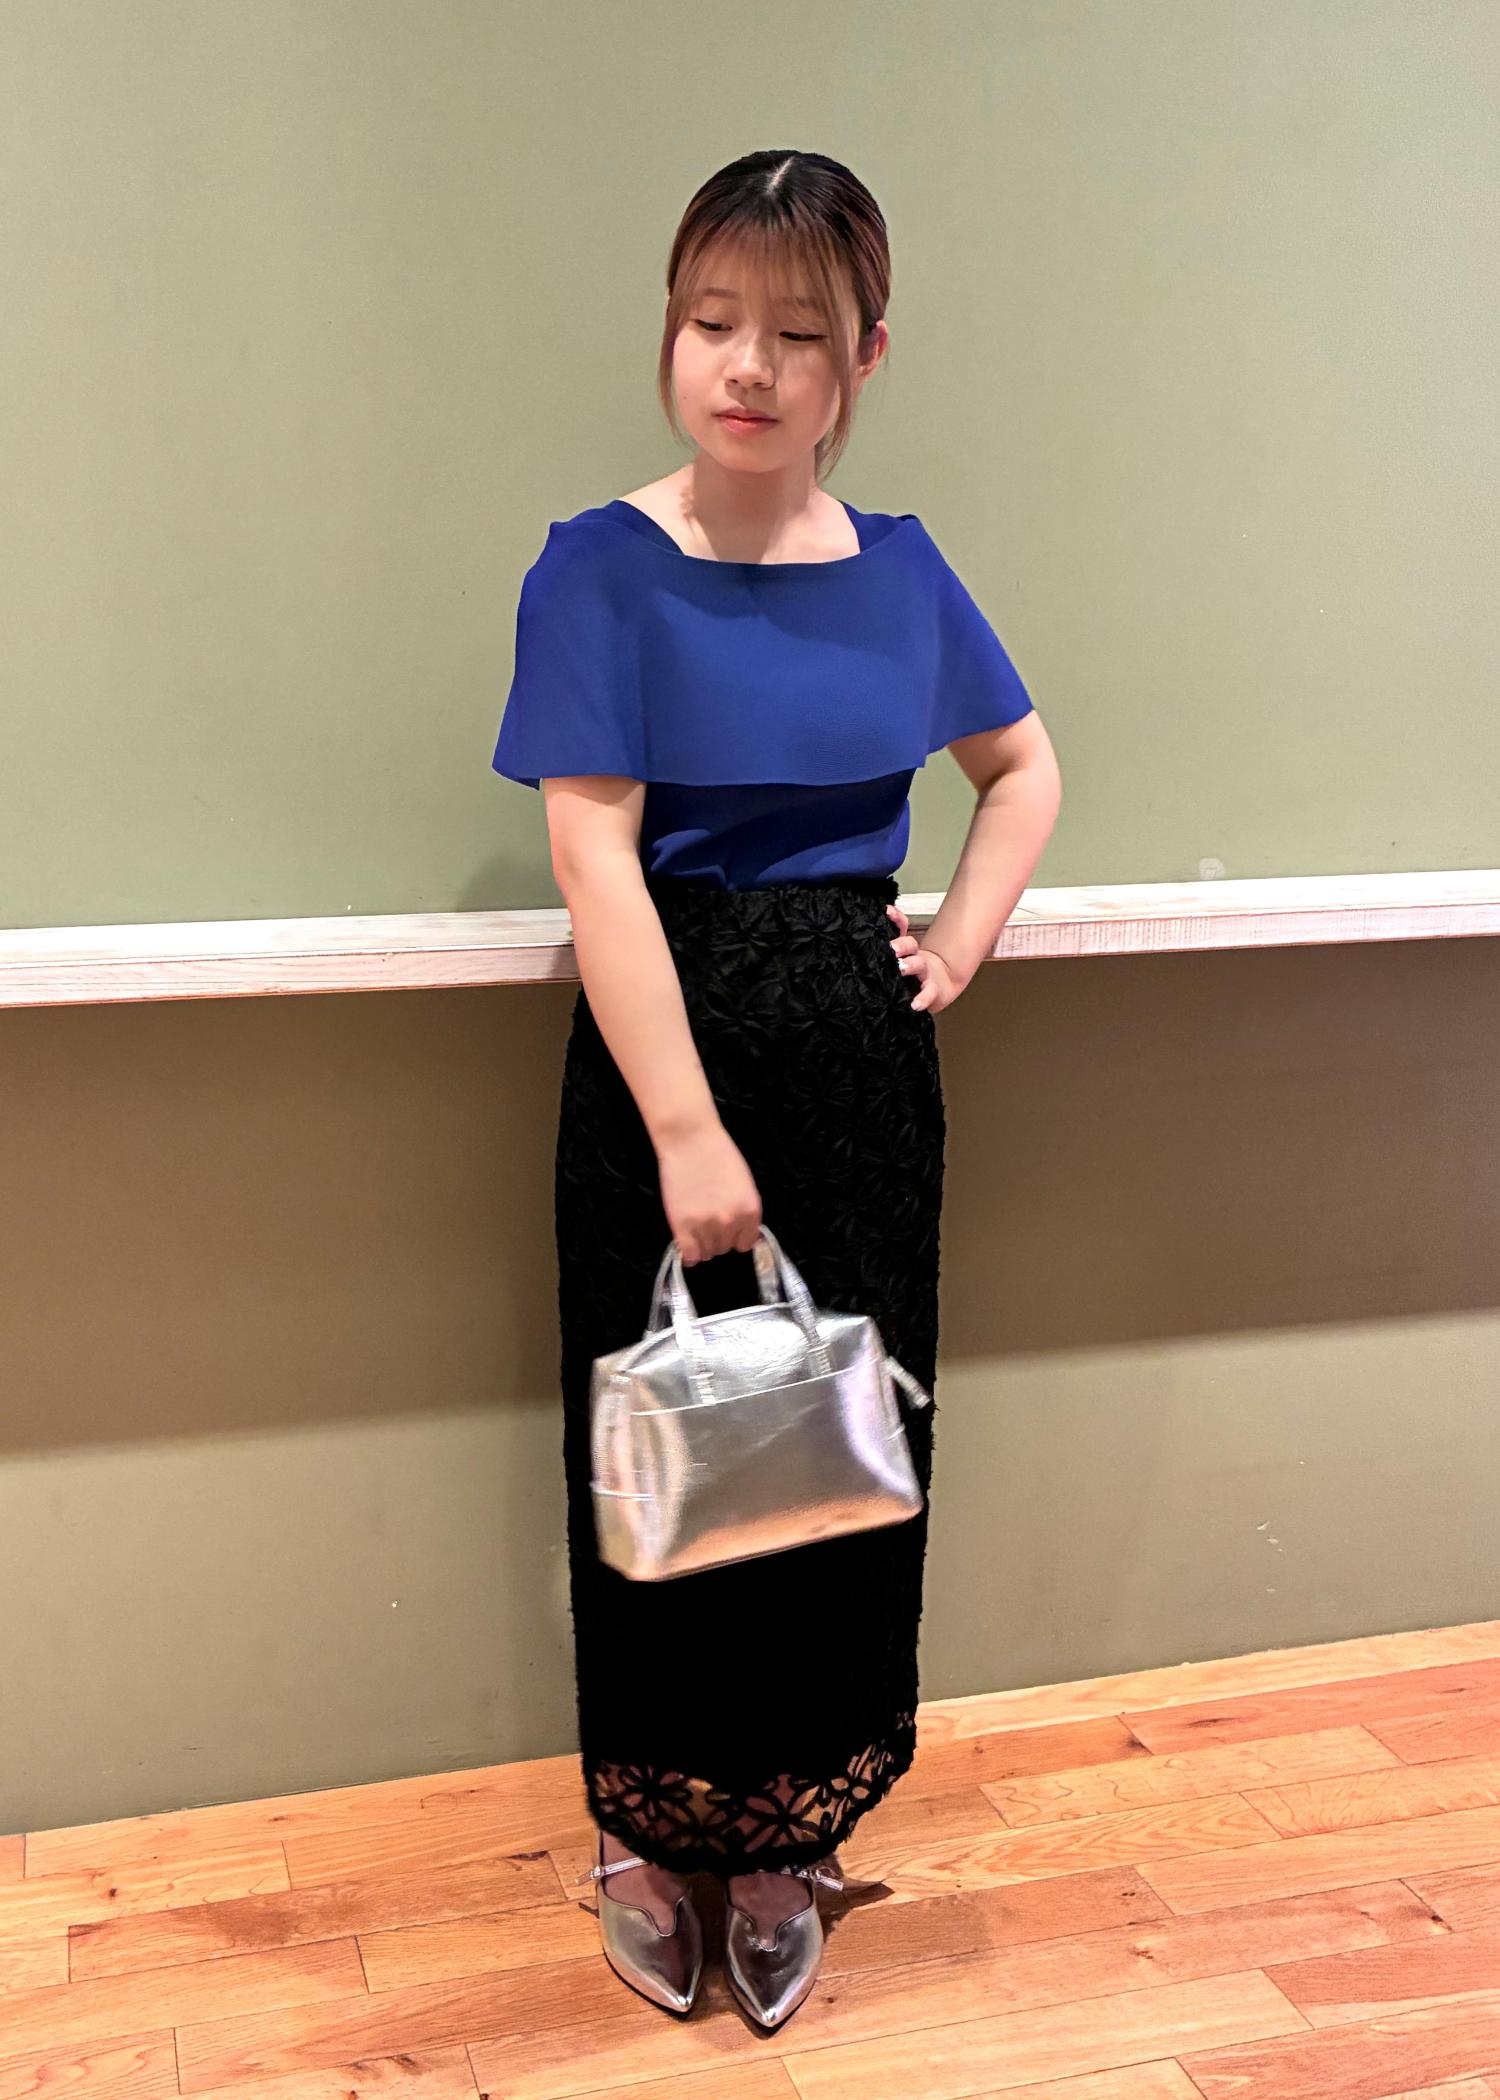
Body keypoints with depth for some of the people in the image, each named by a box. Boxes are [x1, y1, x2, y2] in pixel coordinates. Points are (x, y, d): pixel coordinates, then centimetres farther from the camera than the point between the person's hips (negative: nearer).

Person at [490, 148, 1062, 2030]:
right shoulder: (602, 569, -9)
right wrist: (688, 1126, -20)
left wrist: (964, 933, 3)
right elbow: (595, 855, -15)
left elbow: (1025, 765, 19)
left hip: (865, 1057, 4)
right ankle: (647, 1825, 29)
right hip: (663, 1049, -4)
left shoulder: (900, 569, 4)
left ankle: (789, 1833, 30)